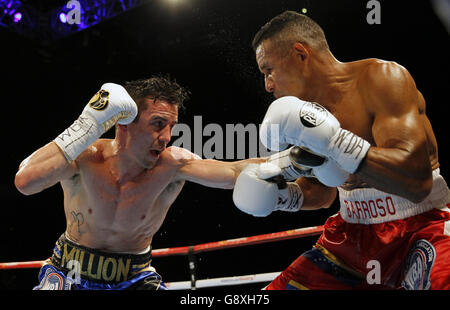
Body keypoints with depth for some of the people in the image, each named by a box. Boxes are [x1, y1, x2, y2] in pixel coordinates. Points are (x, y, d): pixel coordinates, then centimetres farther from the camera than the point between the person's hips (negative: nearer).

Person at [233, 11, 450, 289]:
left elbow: (416, 180, -26)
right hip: (353, 236, 7)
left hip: (423, 227, -6)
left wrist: (329, 138, -30)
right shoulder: (310, 109, 6)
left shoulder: (382, 77, -14)